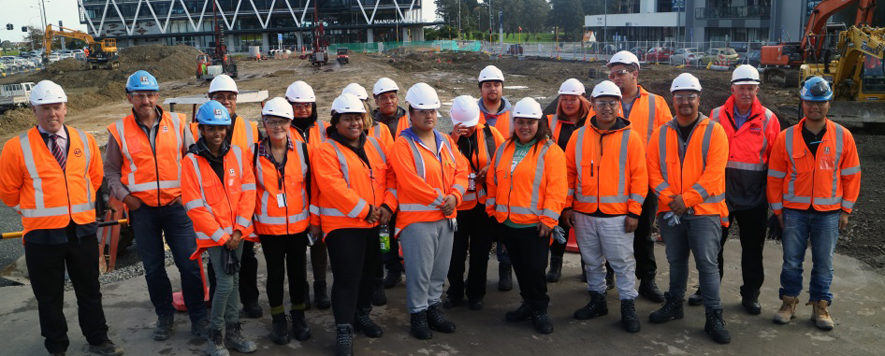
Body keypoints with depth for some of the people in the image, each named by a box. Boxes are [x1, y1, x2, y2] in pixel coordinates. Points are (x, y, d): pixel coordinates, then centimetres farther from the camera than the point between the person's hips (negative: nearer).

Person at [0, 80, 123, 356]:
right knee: (49, 296, 10)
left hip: (82, 229, 3)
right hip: (42, 234, -2)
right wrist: (34, 211, 8)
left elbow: (96, 177, 16)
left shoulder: (84, 141, 3)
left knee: (89, 290, 15)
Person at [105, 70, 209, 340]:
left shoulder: (177, 123, 1)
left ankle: (199, 318, 13)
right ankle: (164, 317, 28)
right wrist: (123, 195, -4)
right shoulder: (120, 131, 1)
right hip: (142, 209, 1)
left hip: (177, 206, -1)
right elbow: (111, 170, 9)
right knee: (153, 269, 11)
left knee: (190, 265, -1)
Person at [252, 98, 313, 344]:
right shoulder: (255, 152, -3)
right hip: (268, 225, -1)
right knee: (275, 272, 8)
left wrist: (314, 215, 5)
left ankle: (298, 315, 27)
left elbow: (311, 184, 5)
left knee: (298, 270, 10)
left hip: (298, 223, 1)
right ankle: (278, 320, 24)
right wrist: (250, 220, 3)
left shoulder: (302, 149, -1)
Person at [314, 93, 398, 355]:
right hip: (343, 225, -6)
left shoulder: (375, 146, 10)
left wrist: (387, 206, -7)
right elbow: (335, 188, -20)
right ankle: (344, 331, 4)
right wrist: (365, 210, -19)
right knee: (347, 278, -6)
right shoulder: (326, 152, -10)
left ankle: (362, 314, 37)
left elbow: (389, 177, 9)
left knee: (369, 273, 18)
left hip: (374, 224, 6)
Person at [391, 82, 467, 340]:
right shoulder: (403, 144, -10)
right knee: (419, 270, -1)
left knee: (440, 269, 15)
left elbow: (461, 171, 7)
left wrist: (454, 196, -11)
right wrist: (440, 199, -15)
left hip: (446, 217, 6)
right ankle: (418, 314, 14)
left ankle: (434, 308, 30)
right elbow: (410, 182, -19)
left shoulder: (446, 142, 12)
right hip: (417, 218, -6)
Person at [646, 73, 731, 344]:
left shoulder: (714, 131, -4)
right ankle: (675, 303, 32)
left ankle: (714, 316, 5)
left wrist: (687, 199, -17)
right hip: (670, 211, 4)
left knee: (707, 263, -3)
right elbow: (653, 170, 2)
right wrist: (669, 198, -13)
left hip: (705, 210, -3)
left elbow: (713, 173, -13)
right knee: (676, 260, 16)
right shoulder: (661, 134, 6)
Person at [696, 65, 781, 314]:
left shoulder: (768, 119, -1)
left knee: (753, 249, 10)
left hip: (754, 198, -1)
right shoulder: (716, 116, 1)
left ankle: (750, 294, 25)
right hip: (719, 194, 1)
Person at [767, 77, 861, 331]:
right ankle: (789, 302, 21)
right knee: (792, 261, 7)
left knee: (824, 263, 8)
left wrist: (846, 209, 2)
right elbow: (775, 176, 2)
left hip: (829, 212, 0)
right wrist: (777, 209, 2)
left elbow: (851, 175, 3)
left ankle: (820, 306, 22)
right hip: (794, 211, 0)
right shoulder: (786, 137, -4)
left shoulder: (843, 136, -3)